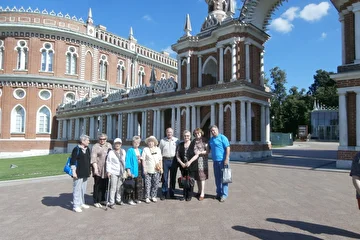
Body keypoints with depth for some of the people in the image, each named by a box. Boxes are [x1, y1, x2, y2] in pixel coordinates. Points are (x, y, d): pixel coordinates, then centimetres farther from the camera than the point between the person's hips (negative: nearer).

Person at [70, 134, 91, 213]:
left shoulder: (87, 149, 10)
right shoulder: (76, 149, -11)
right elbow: (72, 161, -13)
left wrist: (89, 171, 18)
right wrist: (74, 172, -16)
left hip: (85, 173, 7)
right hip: (78, 173, -7)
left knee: (83, 189, 16)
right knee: (77, 189, -1)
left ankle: (81, 203, 28)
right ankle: (76, 205, 7)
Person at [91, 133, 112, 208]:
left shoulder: (109, 145, 13)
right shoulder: (95, 146, -4)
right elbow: (93, 158, -10)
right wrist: (95, 168, -18)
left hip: (107, 169, 5)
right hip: (98, 169, -5)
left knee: (104, 186, 10)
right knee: (97, 186, 1)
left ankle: (102, 199, 23)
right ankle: (96, 201, 11)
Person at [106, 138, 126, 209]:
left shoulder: (123, 152, 9)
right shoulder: (111, 152, -5)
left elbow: (125, 161, 13)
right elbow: (108, 162, -7)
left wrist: (125, 170, 12)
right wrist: (108, 171, -12)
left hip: (121, 172, 4)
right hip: (113, 172, -4)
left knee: (120, 187, 10)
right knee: (113, 188, -4)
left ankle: (118, 199, 27)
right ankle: (111, 202, 4)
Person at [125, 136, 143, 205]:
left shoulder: (140, 150, 15)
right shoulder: (130, 150, -4)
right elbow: (127, 160, -8)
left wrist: (142, 158, -1)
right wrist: (128, 170, -14)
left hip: (140, 169, 6)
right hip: (133, 170, -6)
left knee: (139, 185, 9)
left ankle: (137, 198, 21)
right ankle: (131, 199, 8)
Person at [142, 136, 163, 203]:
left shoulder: (158, 149, 11)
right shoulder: (145, 149, 2)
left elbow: (160, 160, 13)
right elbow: (143, 160, 0)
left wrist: (161, 168, 7)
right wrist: (144, 168, -6)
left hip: (156, 170, 3)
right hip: (148, 170, -3)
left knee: (155, 184, 6)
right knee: (147, 184, -1)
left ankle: (153, 196, 20)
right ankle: (147, 197, 10)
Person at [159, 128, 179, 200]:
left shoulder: (176, 140, 5)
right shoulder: (162, 141, 7)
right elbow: (159, 151, 8)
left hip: (174, 160, 0)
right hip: (165, 160, 0)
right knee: (164, 177, 2)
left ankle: (172, 193, 20)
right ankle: (164, 193, 13)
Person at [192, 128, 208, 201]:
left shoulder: (204, 140, -3)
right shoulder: (193, 141, 12)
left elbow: (207, 151, -5)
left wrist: (200, 152, -17)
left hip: (202, 160, -5)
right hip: (194, 160, 5)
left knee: (202, 176, -6)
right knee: (197, 177, 10)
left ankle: (202, 194, 0)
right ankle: (199, 191, 24)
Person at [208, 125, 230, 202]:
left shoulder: (222, 138, -6)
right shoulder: (211, 139, 14)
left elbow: (228, 148, -11)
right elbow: (209, 149, 26)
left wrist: (226, 159, -18)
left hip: (222, 160, -6)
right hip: (215, 161, 6)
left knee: (223, 178, -1)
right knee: (217, 178, 12)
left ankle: (224, 195, 6)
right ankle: (219, 193, 23)